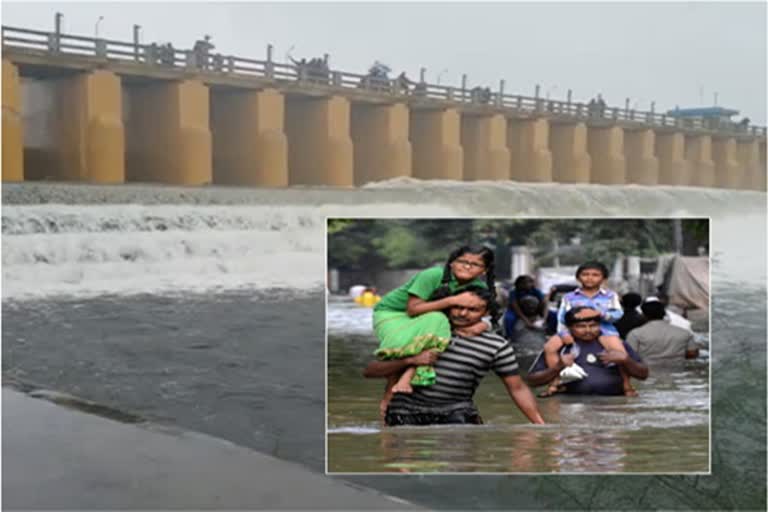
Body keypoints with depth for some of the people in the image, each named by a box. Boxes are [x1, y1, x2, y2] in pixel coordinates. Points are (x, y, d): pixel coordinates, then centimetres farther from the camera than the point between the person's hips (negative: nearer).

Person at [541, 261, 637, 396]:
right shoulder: (569, 297, 12)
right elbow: (561, 318, 3)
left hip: (603, 329, -1)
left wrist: (601, 314, -20)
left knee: (619, 350, -30)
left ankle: (627, 385, -10)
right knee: (550, 346, -21)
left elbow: (618, 314, 0)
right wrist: (564, 333, -15)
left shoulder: (610, 296, 13)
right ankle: (555, 383, -11)